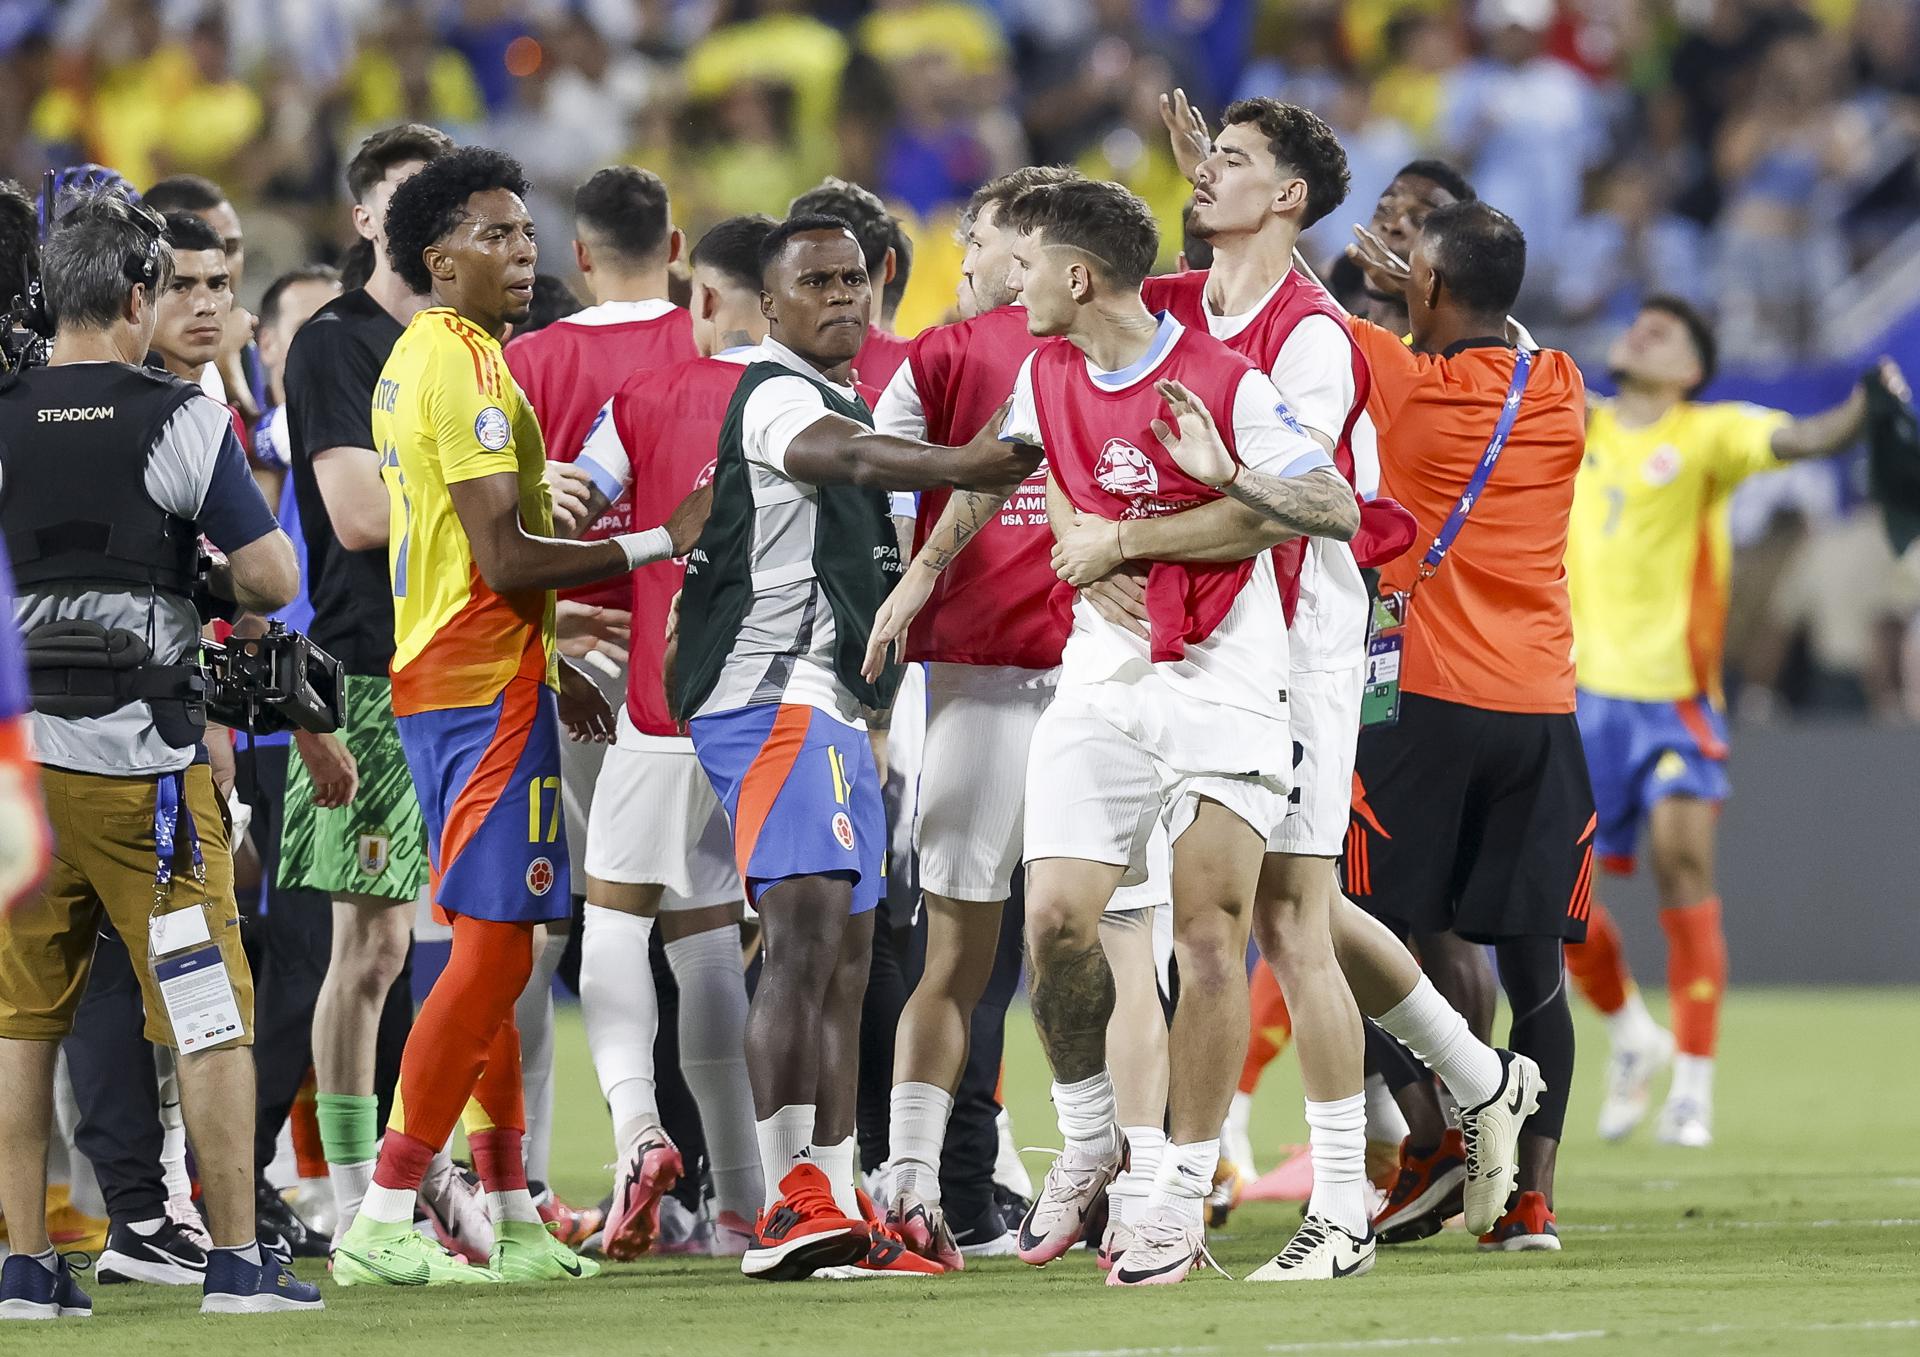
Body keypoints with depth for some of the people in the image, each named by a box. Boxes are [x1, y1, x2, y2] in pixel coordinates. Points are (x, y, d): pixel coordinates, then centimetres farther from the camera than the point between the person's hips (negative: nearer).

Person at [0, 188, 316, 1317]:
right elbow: (273, 580, -9)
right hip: (137, 755, -4)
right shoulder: (180, 420, -9)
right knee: (212, 1018, 3)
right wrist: (208, 568, 11)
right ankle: (239, 1259, 2)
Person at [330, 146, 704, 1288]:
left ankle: (512, 1220, 18)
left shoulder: (419, 358, 16)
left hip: (449, 679, 10)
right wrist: (661, 543, -15)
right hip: (486, 689, -10)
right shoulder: (467, 366, -16)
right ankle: (382, 1225, -11)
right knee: (492, 952, -10)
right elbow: (507, 559, -21)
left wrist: (551, 668, 26)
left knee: (492, 952, 13)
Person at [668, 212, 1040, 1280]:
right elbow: (855, 460, -32)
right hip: (776, 699, -11)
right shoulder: (777, 396, -10)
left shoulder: (843, 400, 23)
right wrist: (978, 464, -45)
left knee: (846, 960, 12)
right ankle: (791, 1206, -29)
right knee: (808, 933, -21)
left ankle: (838, 1211, 16)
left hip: (834, 710, 11)